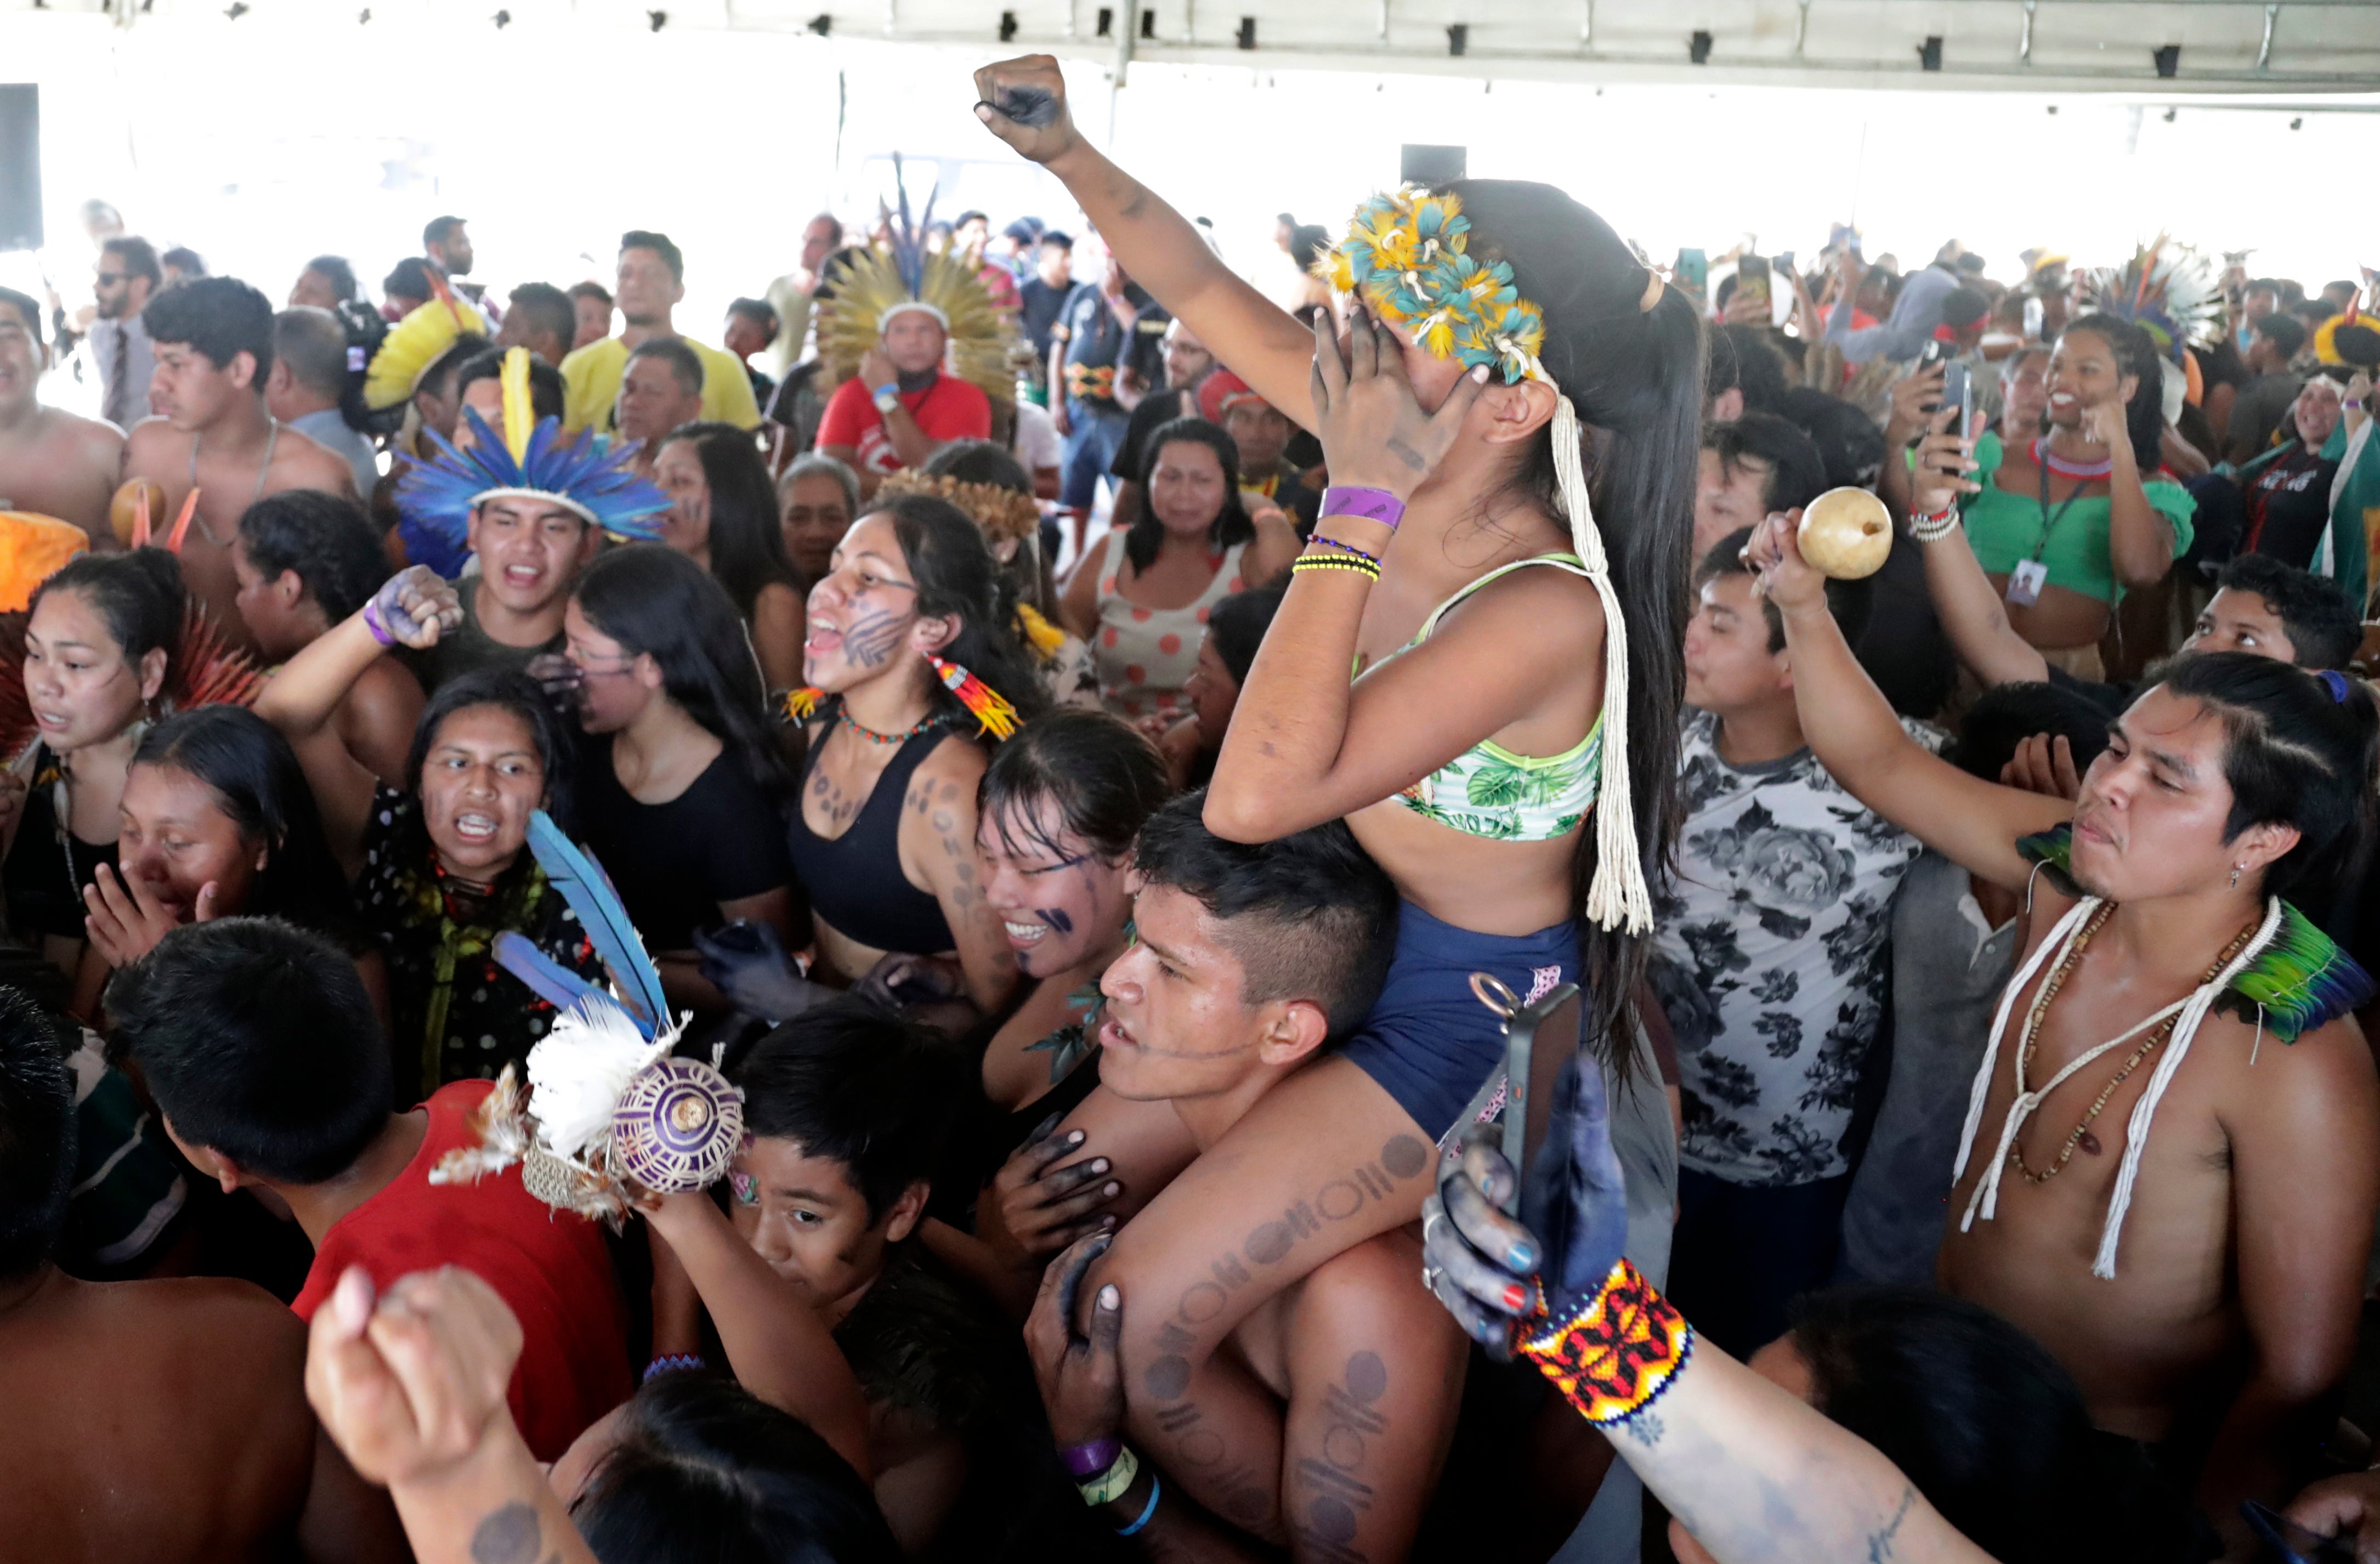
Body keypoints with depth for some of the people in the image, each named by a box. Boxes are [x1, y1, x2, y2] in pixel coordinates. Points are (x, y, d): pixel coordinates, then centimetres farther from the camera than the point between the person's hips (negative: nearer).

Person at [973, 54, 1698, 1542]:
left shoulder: (1547, 611, -31)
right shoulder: (1421, 469, -9)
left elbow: (1259, 795, -40)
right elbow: (1206, 291, 2)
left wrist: (1359, 508, -37)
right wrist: (1065, 149, -8)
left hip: (1461, 1018, -8)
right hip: (1342, 943, 8)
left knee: (1128, 1325, -10)